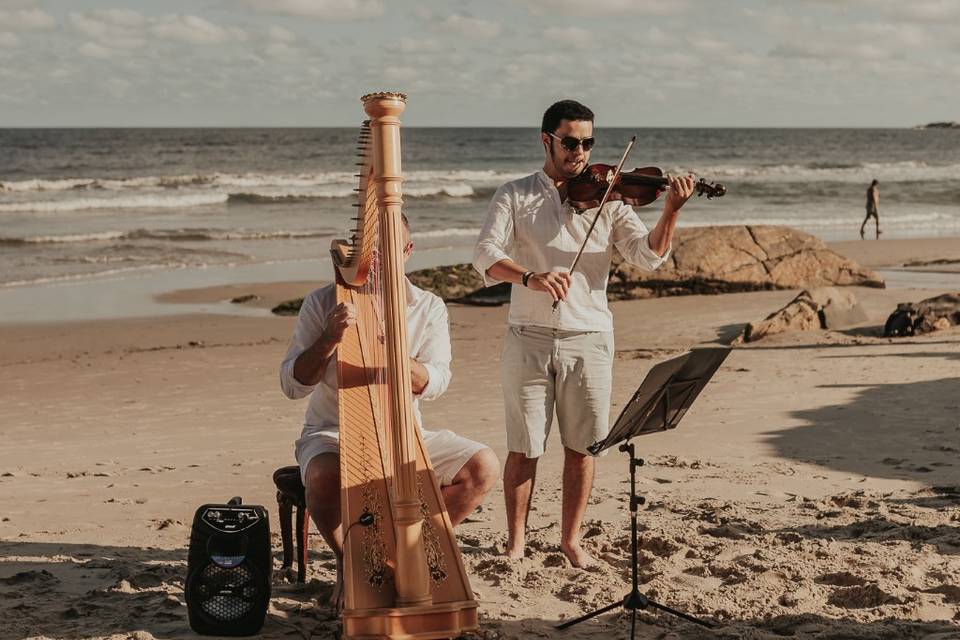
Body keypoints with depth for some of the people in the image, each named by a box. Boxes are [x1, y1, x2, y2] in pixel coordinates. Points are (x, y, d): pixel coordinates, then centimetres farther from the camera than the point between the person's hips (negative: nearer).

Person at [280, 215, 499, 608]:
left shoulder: (429, 308, 1)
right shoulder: (323, 303, -4)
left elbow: (435, 383, -14)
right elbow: (292, 384, -11)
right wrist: (329, 340, -28)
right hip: (332, 434, -3)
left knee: (483, 467, -17)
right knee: (326, 478, -37)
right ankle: (347, 562, -8)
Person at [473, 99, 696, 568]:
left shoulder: (607, 199, 5)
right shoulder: (514, 196, 2)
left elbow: (648, 256, -5)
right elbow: (486, 255, -13)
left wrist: (671, 211, -22)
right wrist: (530, 277, -32)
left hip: (589, 340, 1)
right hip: (529, 339, -1)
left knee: (581, 447, 7)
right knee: (523, 449, 4)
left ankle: (571, 539, 22)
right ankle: (515, 543, 18)